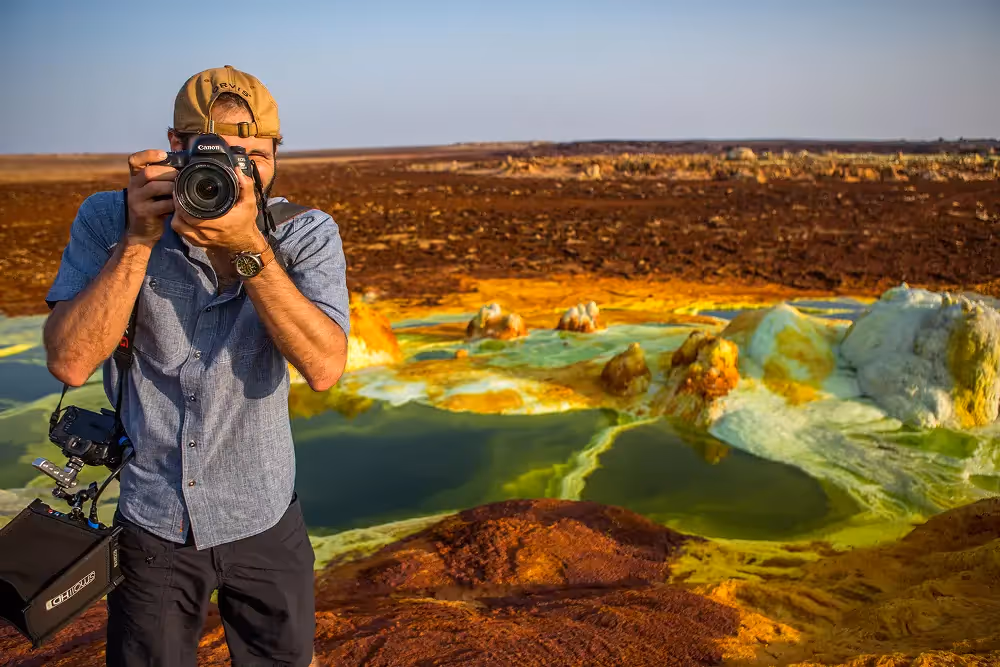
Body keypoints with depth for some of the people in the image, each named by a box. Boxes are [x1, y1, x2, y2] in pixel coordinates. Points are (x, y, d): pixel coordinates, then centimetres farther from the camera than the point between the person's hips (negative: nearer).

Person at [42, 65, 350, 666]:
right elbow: (71, 362, -20)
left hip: (265, 524, 1)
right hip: (150, 522, 0)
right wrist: (140, 238, -27)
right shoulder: (109, 221, -10)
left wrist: (249, 245, -33)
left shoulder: (307, 234, -11)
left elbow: (324, 367, -25)